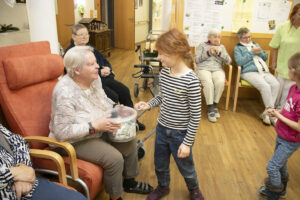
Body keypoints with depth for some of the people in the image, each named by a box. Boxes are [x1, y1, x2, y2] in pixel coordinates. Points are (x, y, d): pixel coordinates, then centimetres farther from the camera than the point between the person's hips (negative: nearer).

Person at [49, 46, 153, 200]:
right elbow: (62, 132, -30)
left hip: (99, 131, 8)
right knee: (114, 158, -22)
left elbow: (104, 101, 13)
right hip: (75, 141, -8)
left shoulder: (94, 78, -6)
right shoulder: (65, 92, -29)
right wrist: (94, 126, -32)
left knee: (129, 142, 2)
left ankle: (129, 182, 25)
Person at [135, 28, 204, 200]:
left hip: (180, 133, -5)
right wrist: (149, 104, -7)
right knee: (160, 164, 24)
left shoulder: (191, 80, -25)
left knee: (186, 167, 19)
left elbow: (195, 115, -19)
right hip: (162, 128, 5)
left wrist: (187, 142, -15)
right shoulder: (164, 73, -7)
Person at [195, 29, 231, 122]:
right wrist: (208, 53, -5)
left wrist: (219, 52, -4)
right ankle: (210, 108, -25)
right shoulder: (202, 45, 15)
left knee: (220, 82, -33)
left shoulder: (221, 47, 21)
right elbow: (196, 59, 3)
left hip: (217, 70, 2)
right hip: (203, 69, -2)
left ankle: (215, 105, -17)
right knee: (208, 83, -35)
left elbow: (228, 61, 10)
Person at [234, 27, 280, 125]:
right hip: (249, 72, -5)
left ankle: (266, 113, -17)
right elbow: (239, 62, -5)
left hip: (264, 71, 6)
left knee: (276, 84, -22)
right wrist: (252, 52, -4)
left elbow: (265, 57, 27)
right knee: (265, 86, -30)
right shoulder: (238, 48, 11)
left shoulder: (255, 44, 28)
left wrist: (260, 52, 5)